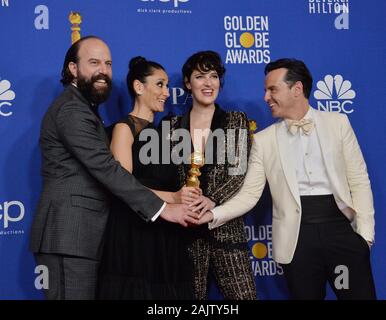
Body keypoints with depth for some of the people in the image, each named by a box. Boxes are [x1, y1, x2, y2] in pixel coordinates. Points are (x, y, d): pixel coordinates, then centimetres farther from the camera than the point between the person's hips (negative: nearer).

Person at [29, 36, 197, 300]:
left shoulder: (82, 108, 21)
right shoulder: (72, 109, -13)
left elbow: (97, 168, 23)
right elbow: (105, 167, -22)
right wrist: (161, 208, -22)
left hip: (79, 235, 10)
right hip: (69, 237, -10)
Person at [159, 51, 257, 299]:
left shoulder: (237, 121, 6)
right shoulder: (172, 126, 9)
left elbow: (240, 172, -3)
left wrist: (212, 200, -18)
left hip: (226, 225, -1)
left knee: (244, 295, -6)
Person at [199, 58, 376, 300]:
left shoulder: (337, 123, 5)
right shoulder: (263, 139, 6)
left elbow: (359, 180, 4)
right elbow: (249, 194, 2)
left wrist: (365, 232, -4)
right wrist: (212, 215, -14)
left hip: (341, 225, 0)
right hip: (297, 234, 1)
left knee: (360, 294, 0)